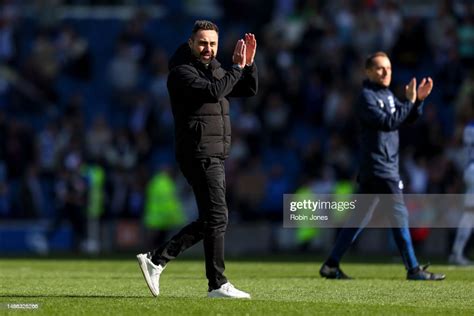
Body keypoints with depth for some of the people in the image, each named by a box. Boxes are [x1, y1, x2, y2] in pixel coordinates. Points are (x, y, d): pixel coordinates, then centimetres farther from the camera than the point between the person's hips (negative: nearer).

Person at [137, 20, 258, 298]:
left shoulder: (214, 69, 16)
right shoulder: (182, 72, -11)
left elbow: (250, 90, 15)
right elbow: (213, 91, -27)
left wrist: (249, 64, -1)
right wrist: (237, 68, -17)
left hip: (215, 157, 9)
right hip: (200, 156, -9)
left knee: (208, 221, 11)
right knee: (217, 218, -9)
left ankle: (156, 260, 13)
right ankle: (218, 285, -5)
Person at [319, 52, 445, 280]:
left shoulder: (387, 95, 17)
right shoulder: (367, 98, -11)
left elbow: (408, 118, 15)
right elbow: (388, 122, -21)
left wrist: (418, 99, -1)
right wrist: (409, 102, -19)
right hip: (379, 169, -9)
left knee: (360, 218, 9)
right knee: (399, 216, -7)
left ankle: (331, 266, 11)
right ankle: (413, 269, -4)